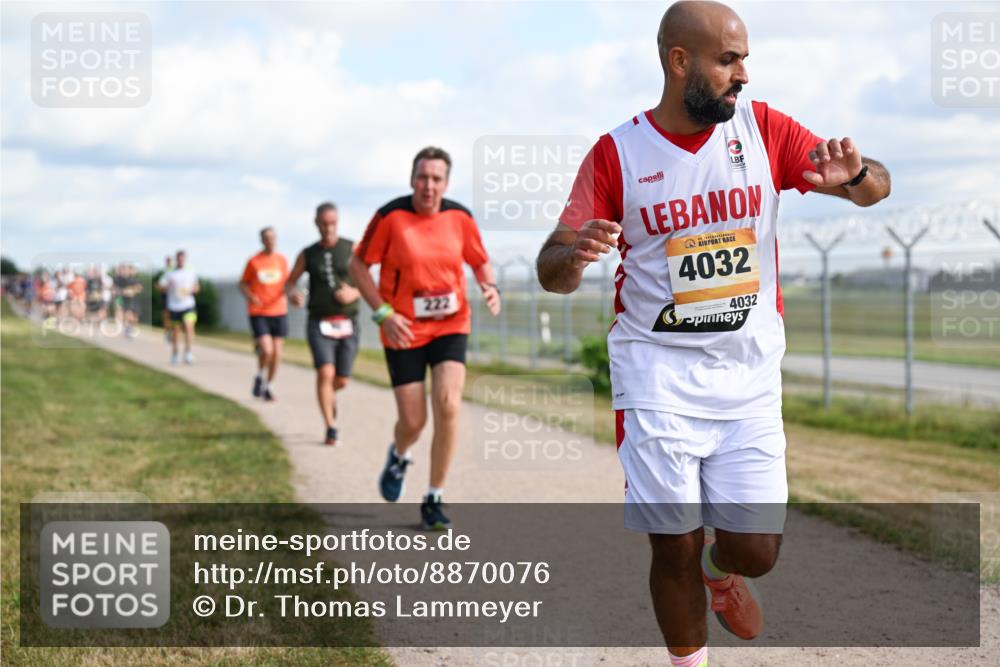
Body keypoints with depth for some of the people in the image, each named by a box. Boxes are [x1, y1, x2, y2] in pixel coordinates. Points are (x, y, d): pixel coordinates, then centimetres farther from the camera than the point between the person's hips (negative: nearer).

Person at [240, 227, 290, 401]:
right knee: (266, 350, -17)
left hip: (278, 311, 3)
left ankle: (268, 387, 21)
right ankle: (260, 377, 13)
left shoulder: (282, 260, 5)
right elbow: (243, 284, 6)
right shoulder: (254, 261, -3)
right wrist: (250, 296, -13)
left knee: (277, 352, 3)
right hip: (258, 313, -3)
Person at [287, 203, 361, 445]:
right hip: (320, 325, -1)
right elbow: (290, 281, 14)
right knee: (325, 373, -18)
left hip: (347, 325, 1)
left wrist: (354, 293, -16)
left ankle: (329, 395, 44)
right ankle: (331, 429, -12)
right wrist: (294, 293, -10)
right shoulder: (307, 255, 5)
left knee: (342, 381, 7)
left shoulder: (352, 249, 3)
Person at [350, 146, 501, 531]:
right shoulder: (390, 217, -10)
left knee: (448, 405, -17)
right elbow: (358, 264, -3)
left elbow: (480, 261, 13)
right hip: (404, 331, -2)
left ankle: (433, 501, -4)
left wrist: (491, 289, -9)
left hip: (451, 325, 2)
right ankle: (398, 457, 40)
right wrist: (383, 314, -13)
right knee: (412, 421, -1)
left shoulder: (460, 218, -2)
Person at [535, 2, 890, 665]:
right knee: (675, 548, -1)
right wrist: (574, 256, -27)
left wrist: (853, 174, -21)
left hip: (748, 370, 2)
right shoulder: (617, 153, -5)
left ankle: (720, 569, 36)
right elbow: (553, 273, -3)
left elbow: (878, 187, 3)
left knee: (755, 550, -1)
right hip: (658, 375, -2)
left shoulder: (762, 128, 1)